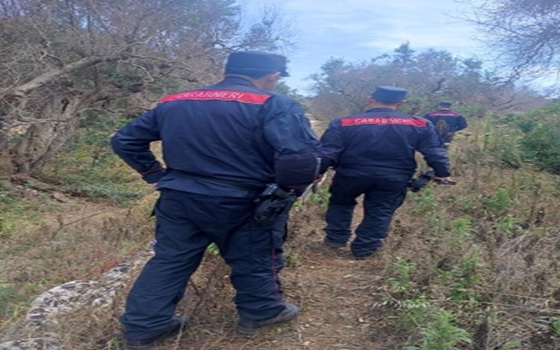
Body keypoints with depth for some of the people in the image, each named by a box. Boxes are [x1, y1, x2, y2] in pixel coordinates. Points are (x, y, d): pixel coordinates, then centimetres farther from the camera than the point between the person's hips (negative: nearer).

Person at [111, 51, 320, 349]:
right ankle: (260, 313, 34)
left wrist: (157, 175, 13)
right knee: (255, 260, 17)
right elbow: (300, 157, -26)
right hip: (242, 203, -4)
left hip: (178, 198, 5)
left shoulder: (173, 102, 7)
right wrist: (290, 189, -8)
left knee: (170, 259, 16)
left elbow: (124, 141, 12)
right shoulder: (273, 105, -12)